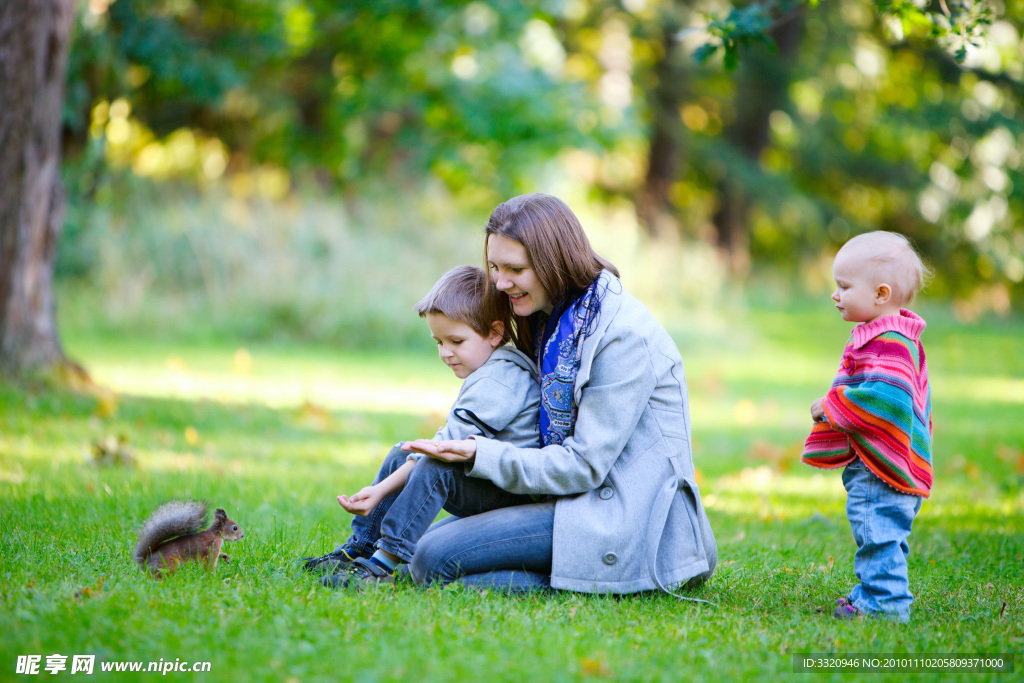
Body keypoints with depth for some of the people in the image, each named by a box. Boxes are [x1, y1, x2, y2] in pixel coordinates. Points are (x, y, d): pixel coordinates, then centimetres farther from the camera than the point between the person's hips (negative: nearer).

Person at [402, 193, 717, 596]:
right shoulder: (553, 319, 12)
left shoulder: (625, 335, -17)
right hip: (578, 498, 10)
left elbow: (585, 465, -19)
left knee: (435, 562, -18)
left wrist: (481, 456, -20)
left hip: (621, 517, -10)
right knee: (427, 538, 7)